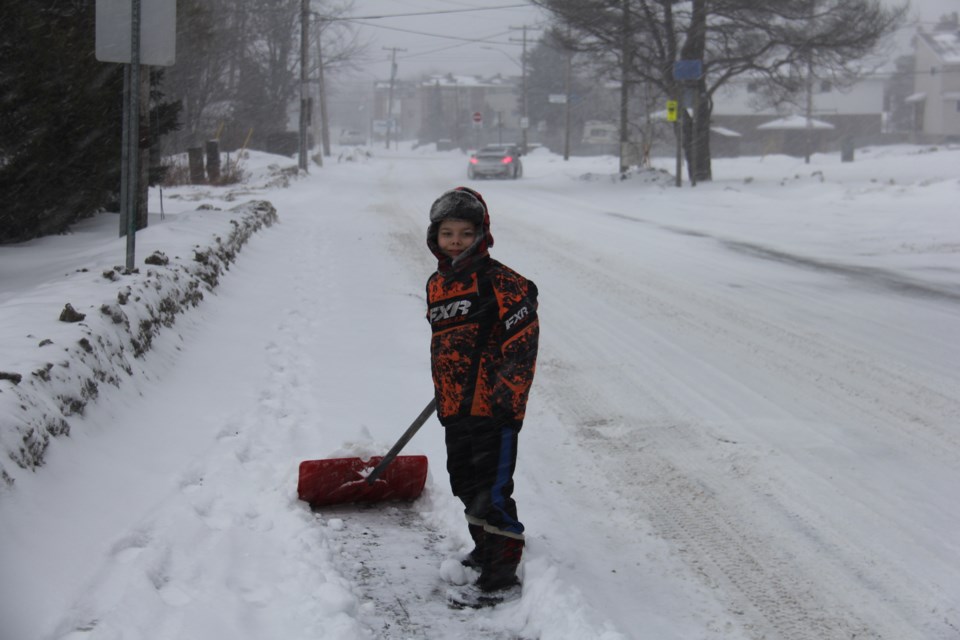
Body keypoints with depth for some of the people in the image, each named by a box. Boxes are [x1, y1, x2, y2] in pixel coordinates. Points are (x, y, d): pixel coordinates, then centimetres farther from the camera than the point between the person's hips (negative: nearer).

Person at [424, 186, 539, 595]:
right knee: (466, 483, 19)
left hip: (493, 406, -8)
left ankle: (503, 571, -5)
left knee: (492, 489, -9)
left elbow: (523, 341, -15)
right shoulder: (436, 285, 14)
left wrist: (509, 395, -19)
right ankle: (485, 549, 37)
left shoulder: (499, 281, -11)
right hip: (455, 408, 8)